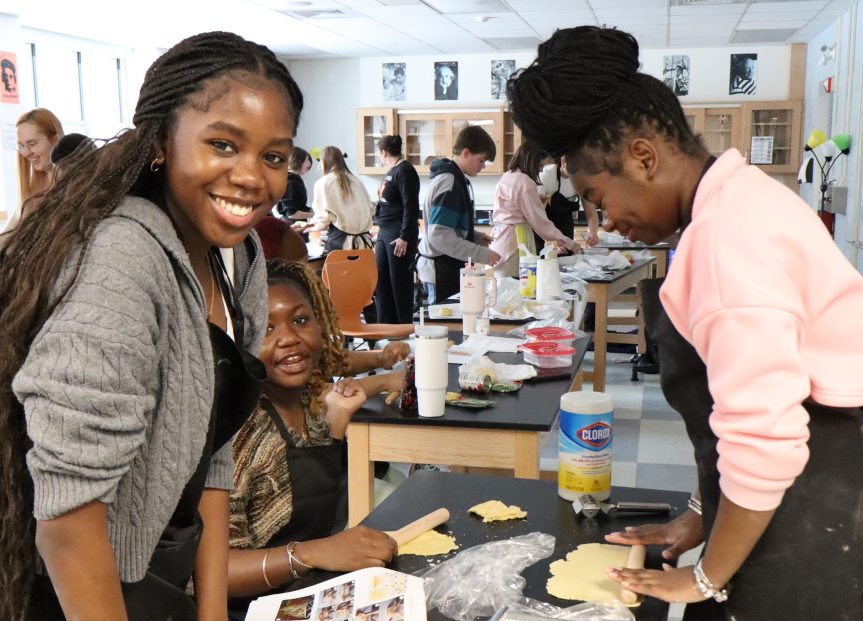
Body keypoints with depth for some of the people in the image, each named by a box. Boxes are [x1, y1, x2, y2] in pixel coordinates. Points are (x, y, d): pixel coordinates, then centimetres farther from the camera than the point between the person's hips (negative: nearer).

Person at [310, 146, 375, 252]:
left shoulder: (323, 183, -1)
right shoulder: (356, 181, 14)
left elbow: (325, 220, -8)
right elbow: (370, 208, 13)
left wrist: (310, 227, 12)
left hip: (340, 241, -5)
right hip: (363, 240, 5)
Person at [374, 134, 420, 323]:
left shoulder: (404, 171, -13)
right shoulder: (392, 171, 15)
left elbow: (411, 206, -19)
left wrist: (405, 237, -22)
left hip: (399, 236, -10)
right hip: (384, 233, 10)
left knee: (400, 283, -3)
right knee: (381, 280, 11)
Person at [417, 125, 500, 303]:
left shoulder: (457, 179, 12)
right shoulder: (448, 183, -18)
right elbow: (439, 236, -25)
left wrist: (476, 237, 8)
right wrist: (482, 255, -23)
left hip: (452, 268, 10)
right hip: (442, 270, -10)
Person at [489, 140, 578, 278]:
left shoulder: (506, 177, 14)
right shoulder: (525, 182, -12)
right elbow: (539, 220, -12)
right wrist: (569, 243, -3)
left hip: (499, 237, 9)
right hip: (515, 239, -9)